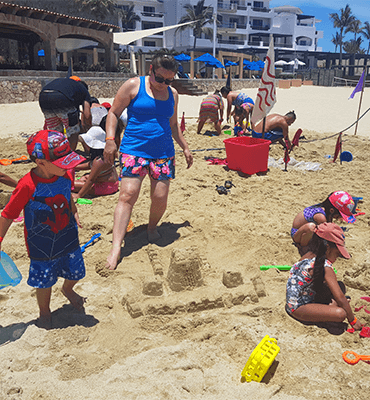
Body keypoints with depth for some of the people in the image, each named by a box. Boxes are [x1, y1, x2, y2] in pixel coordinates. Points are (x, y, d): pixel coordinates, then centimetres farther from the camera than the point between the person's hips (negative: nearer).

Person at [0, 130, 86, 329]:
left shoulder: (66, 175, -12)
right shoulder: (27, 186, -28)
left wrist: (73, 213, 19)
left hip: (68, 237, 5)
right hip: (41, 245, -4)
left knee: (75, 272, 19)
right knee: (44, 281, 12)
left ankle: (68, 289, 56)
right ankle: (44, 311, 43)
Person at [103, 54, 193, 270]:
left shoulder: (173, 94, 13)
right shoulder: (133, 86, 0)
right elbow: (114, 113, 1)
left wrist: (185, 147, 23)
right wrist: (110, 140, -11)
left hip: (163, 153, 4)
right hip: (134, 150, -4)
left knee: (160, 198, -2)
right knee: (127, 195, -13)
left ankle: (152, 227, 29)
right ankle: (116, 248, -13)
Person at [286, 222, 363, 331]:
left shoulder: (310, 255, 2)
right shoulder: (325, 267, -24)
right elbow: (340, 299, -20)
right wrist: (353, 321, -9)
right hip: (297, 308, -9)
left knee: (340, 286, 14)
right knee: (341, 314, -26)